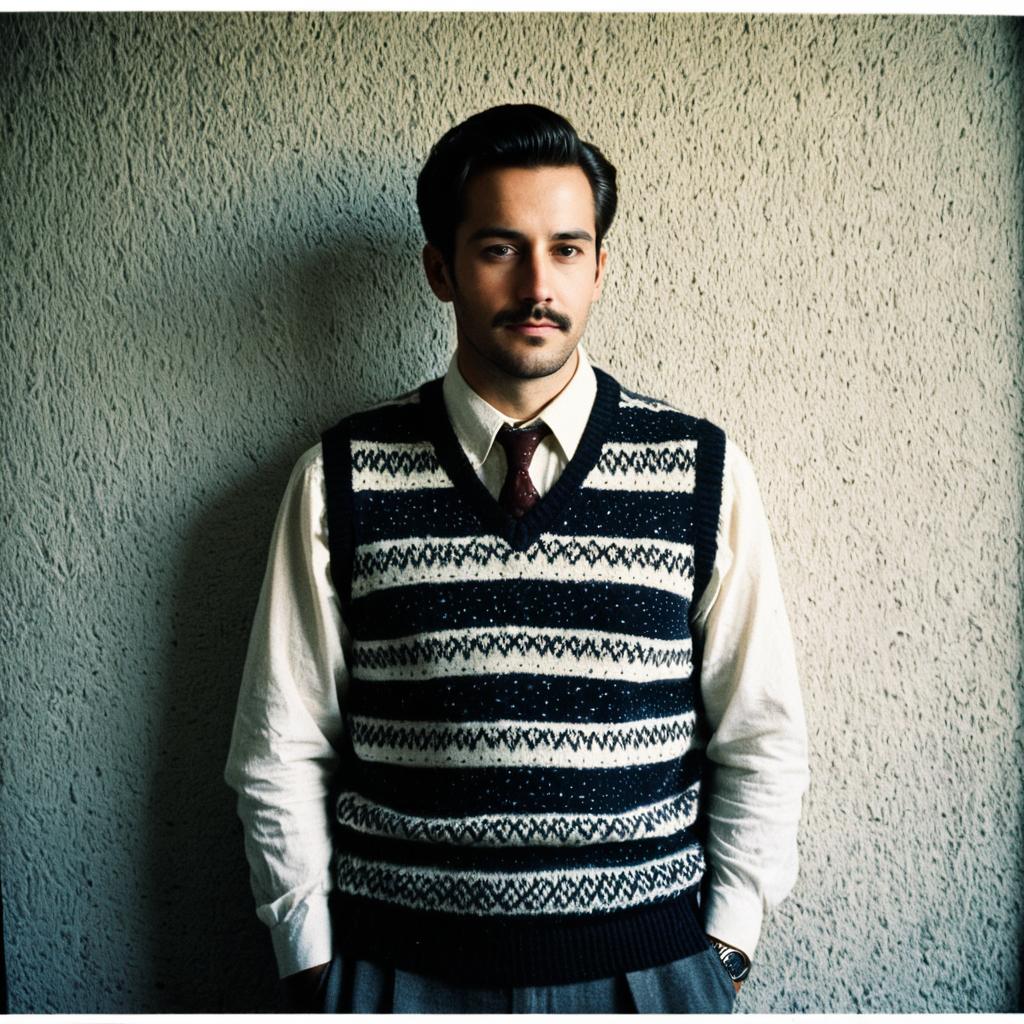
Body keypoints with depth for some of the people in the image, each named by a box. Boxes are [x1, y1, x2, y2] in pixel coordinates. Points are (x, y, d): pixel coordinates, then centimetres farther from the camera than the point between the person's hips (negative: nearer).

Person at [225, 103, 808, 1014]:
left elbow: (762, 738, 1)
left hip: (646, 965, 1)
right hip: (397, 970, 0)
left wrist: (724, 945, -1)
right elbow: (283, 746, 0)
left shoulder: (705, 472, -4)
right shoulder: (342, 478, -5)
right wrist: (312, 965, 0)